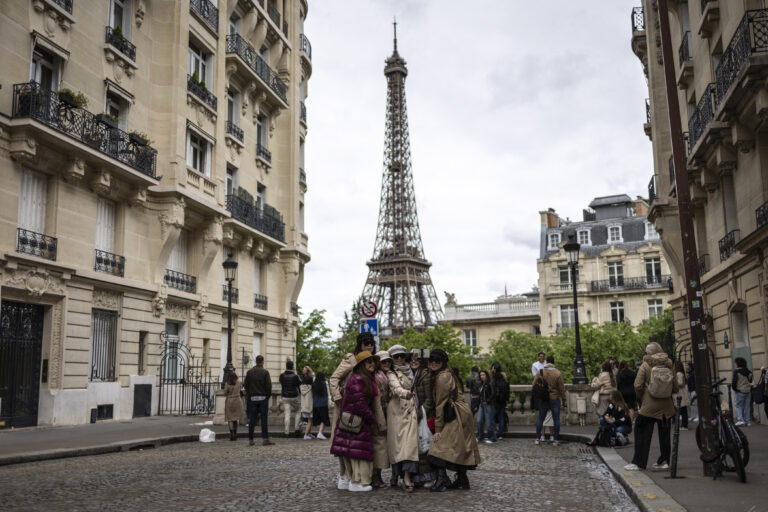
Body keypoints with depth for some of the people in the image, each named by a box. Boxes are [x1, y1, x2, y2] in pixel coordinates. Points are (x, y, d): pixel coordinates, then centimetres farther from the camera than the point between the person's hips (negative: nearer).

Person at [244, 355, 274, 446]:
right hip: (263, 398, -3)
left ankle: (250, 440, 8)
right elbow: (269, 386, -9)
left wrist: (248, 396, 13)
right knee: (264, 419, -1)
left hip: (252, 398, 3)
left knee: (252, 420, 6)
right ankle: (265, 439, -4)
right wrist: (268, 395, 5)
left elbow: (246, 385, 5)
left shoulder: (249, 372, 4)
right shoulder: (265, 372, -6)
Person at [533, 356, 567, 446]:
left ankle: (537, 438, 10)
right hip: (555, 399, -2)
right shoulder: (558, 373, -8)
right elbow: (561, 388, -6)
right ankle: (555, 439, 6)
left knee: (540, 419, 11)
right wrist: (563, 401, 1)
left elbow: (534, 386, 1)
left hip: (543, 399, 2)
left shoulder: (540, 372, -3)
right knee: (556, 419, 6)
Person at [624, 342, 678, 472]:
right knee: (664, 433, 15)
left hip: (649, 406, -4)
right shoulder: (669, 365, 1)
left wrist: (641, 398, 5)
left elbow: (637, 386, -11)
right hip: (666, 405, 4)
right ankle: (664, 460, 19)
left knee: (642, 433, 2)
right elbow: (675, 387, 2)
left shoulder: (645, 365, -8)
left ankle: (638, 462, 3)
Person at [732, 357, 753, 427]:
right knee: (747, 406, 10)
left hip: (740, 391, -5)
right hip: (748, 391, 5)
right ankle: (748, 421, 11)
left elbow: (734, 381, -13)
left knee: (738, 406, 0)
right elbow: (750, 381, 12)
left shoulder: (736, 371, -11)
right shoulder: (749, 372, 7)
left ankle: (741, 420, -12)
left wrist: (734, 388, 2)